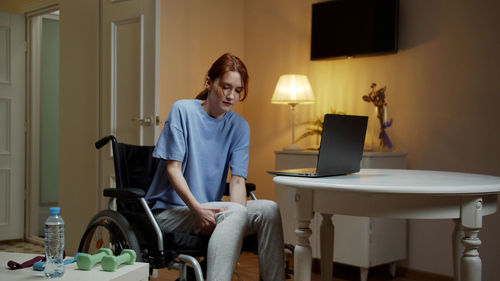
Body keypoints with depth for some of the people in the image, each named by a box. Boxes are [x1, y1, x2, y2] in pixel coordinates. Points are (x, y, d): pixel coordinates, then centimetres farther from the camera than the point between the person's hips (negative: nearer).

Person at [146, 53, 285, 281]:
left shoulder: (239, 126, 6)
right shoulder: (182, 110, -6)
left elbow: (237, 179, -4)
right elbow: (173, 168, -11)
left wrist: (237, 222, -22)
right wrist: (197, 207, -25)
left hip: (209, 207, 5)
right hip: (170, 210, -5)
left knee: (269, 210, -19)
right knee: (236, 212, -31)